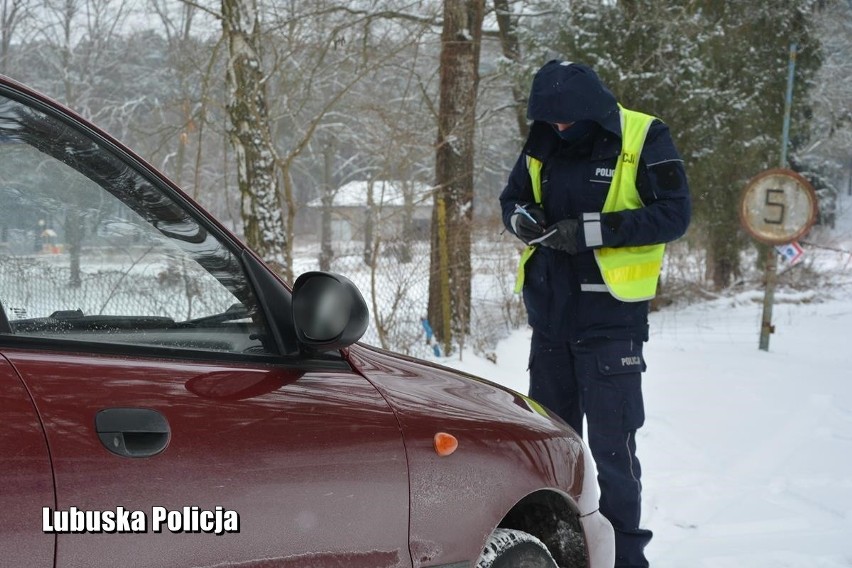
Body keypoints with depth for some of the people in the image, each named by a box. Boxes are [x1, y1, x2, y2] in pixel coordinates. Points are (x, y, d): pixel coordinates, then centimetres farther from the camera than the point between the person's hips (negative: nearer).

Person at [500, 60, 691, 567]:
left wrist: (593, 229, -22)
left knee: (611, 445, -4)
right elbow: (512, 198, 18)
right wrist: (521, 217, -7)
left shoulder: (645, 139, -10)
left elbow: (674, 214, -15)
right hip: (550, 313, 6)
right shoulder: (542, 145, 6)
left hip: (611, 320, -6)